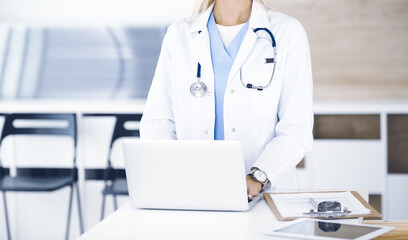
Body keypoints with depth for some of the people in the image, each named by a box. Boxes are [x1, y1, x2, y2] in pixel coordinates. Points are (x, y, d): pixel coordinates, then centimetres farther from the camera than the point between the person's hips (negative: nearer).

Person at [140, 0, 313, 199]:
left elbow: (297, 128, -3)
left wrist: (256, 179, -20)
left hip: (266, 193, -1)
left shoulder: (288, 32, 4)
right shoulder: (178, 35, 11)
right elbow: (157, 120, 8)